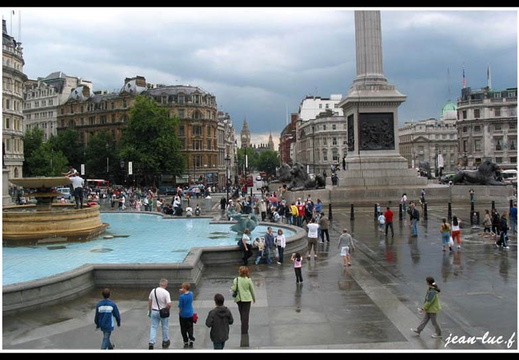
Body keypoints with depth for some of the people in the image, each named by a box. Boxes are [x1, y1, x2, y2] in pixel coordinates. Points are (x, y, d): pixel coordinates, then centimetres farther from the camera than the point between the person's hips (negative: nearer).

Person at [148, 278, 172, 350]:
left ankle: (151, 342, -4)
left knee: (153, 327, 8)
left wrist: (149, 311, 18)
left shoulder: (153, 291, -3)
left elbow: (149, 301, 6)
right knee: (165, 327, 15)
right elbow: (169, 304, -24)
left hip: (154, 311, 3)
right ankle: (165, 342, 28)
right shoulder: (166, 293, -18)